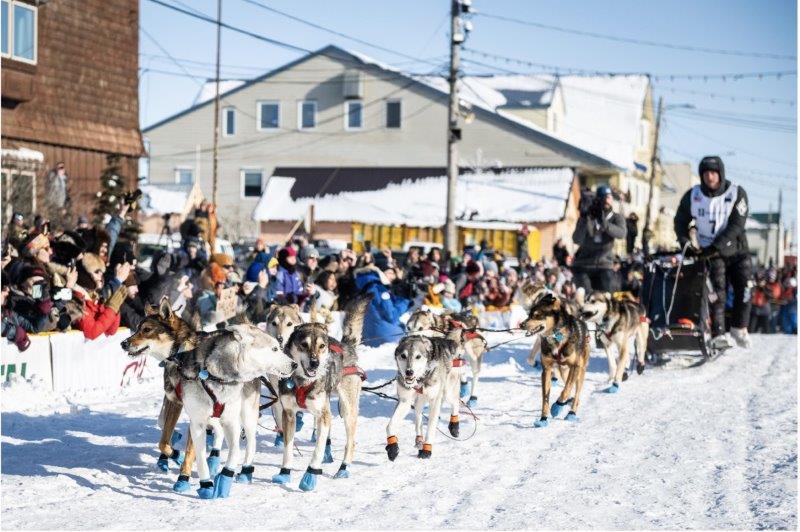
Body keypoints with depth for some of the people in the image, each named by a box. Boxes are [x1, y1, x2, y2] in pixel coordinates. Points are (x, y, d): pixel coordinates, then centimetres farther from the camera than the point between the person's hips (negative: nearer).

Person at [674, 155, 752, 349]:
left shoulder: (737, 193, -8)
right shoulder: (692, 195, -1)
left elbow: (736, 226, -16)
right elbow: (680, 222, 10)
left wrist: (714, 248, -24)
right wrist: (686, 244, -8)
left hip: (735, 248, 0)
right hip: (707, 252, 0)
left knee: (744, 286, -9)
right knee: (717, 288, -16)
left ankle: (739, 327, 9)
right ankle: (718, 333, -18)